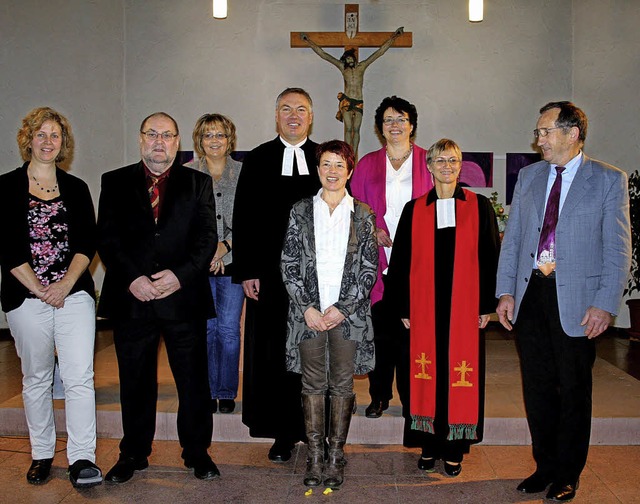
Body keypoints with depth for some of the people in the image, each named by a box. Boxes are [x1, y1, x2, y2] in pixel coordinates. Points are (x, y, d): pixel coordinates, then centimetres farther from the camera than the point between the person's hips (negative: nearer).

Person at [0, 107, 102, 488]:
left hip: (75, 294, 1)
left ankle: (82, 459, -7)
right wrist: (39, 290, -8)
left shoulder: (76, 188, 12)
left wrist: (66, 284, -9)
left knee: (80, 376, -8)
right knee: (36, 377, 10)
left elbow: (88, 242, 5)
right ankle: (42, 454, 22)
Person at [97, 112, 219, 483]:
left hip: (184, 297, 0)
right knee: (136, 382, 11)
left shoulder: (198, 184, 8)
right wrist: (131, 278, -12)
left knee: (194, 381, 6)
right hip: (132, 299, 1)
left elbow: (207, 237, 0)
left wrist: (181, 275, -14)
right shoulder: (116, 183, 9)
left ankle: (197, 452, 23)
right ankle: (135, 453, 28)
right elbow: (107, 238, 2)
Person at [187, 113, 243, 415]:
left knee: (229, 329, 1)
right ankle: (207, 391, 16)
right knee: (204, 328, 3)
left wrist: (226, 245, -11)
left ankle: (227, 391, 16)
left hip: (232, 261, 0)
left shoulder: (243, 172, 5)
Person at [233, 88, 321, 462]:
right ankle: (283, 434, 16)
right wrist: (247, 272, -4)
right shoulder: (258, 160, 8)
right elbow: (244, 218, 4)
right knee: (273, 353, 4)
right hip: (270, 274, 1)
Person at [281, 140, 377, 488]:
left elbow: (370, 268, 1)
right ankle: (314, 456, 15)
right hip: (308, 312, 1)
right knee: (313, 384, 5)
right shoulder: (301, 211, 6)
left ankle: (336, 456, 16)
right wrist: (306, 307, -7)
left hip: (349, 313, 0)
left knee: (342, 384, 6)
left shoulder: (362, 214, 5)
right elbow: (288, 264, 3)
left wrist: (343, 308, -8)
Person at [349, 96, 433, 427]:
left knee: (412, 333, -3)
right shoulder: (367, 165, 11)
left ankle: (413, 405, 10)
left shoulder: (429, 163, 8)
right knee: (380, 331, 5)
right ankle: (379, 395, 23)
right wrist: (372, 229, -7)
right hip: (378, 261, 2)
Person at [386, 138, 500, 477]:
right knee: (428, 372, 4)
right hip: (425, 306, 1)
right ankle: (431, 445, 18)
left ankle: (455, 449, 15)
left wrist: (487, 305, -1)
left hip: (465, 306, -1)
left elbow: (490, 257, 3)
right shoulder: (414, 210, 7)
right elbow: (400, 261, 8)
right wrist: (404, 308, 4)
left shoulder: (480, 207, 4)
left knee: (461, 371, 1)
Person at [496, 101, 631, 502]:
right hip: (531, 294, 4)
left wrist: (605, 304, -13)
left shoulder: (609, 180, -2)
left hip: (577, 301, -4)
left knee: (574, 390, 8)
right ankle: (545, 466, 28)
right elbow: (512, 238, 11)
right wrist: (506, 291, 3)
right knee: (538, 387, 12)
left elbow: (618, 248, -6)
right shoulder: (529, 177, 10)